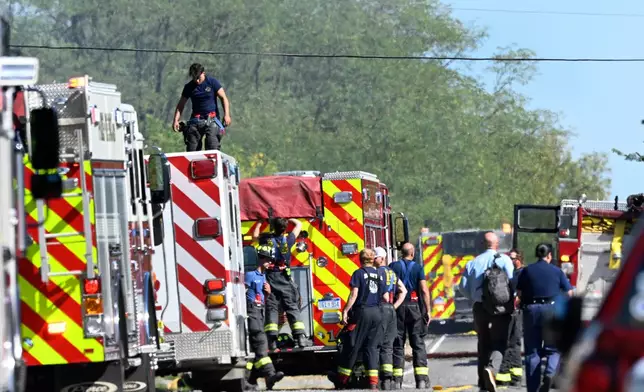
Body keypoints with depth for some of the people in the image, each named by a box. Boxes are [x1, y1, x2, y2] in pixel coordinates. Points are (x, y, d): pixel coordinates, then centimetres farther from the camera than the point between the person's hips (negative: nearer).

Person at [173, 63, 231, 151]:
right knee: (192, 150, -6)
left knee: (212, 148, -18)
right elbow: (181, 105, 12)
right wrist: (176, 120, -1)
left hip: (211, 119, -3)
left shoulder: (212, 82, 0)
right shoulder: (189, 87, 6)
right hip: (196, 120, 3)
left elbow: (223, 98, 0)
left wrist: (226, 115, -13)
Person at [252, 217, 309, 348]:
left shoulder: (267, 240, -4)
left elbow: (255, 236, 20)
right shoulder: (288, 240, -3)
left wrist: (259, 224, 35)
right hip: (285, 280, 0)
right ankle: (300, 337, -8)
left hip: (271, 280, 0)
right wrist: (289, 220, 32)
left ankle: (272, 340, -10)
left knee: (271, 309, 0)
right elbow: (298, 225, 15)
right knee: (292, 308, 2)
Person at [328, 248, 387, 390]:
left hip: (362, 311, -4)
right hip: (377, 314, 4)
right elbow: (385, 297, 10)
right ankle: (373, 382, -4)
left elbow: (354, 294, -12)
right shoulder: (380, 275, 10)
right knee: (372, 347, 6)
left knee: (352, 346, 4)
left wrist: (345, 311, -10)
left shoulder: (359, 273, -5)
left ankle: (341, 380, 16)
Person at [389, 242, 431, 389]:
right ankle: (422, 378, -6)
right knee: (418, 344, 2)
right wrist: (428, 311, -2)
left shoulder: (393, 266, 2)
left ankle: (397, 380, 1)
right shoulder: (418, 267, 0)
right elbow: (424, 290, -6)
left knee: (398, 344, 5)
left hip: (398, 307, 1)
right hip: (414, 306, -1)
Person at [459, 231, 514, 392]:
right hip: (500, 307, -3)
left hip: (480, 307, 3)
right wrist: (511, 299, 7)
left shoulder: (473, 262, 8)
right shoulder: (504, 259, -1)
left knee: (483, 343, 15)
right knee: (499, 343, -2)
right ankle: (492, 368, -31)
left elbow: (463, 286, 5)